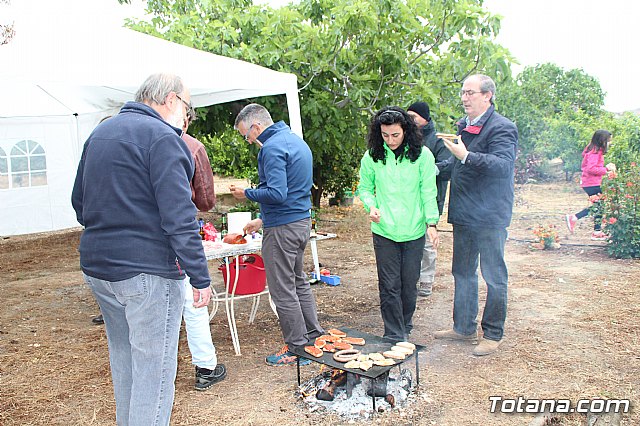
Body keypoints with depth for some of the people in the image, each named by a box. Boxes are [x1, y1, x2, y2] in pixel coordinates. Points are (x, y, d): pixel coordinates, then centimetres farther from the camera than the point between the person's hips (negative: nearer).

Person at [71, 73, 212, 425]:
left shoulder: (99, 133, 15)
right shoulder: (161, 137, -13)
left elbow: (79, 201, 22)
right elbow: (178, 217, -20)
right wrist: (200, 277, -17)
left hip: (96, 269, 9)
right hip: (147, 271, -9)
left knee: (123, 361, 23)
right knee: (154, 371, 1)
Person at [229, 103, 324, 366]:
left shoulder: (272, 147, -17)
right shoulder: (296, 140, 15)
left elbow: (277, 194, -25)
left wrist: (246, 193, -8)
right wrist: (263, 220, 21)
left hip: (282, 229, -10)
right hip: (302, 220, 10)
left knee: (283, 290, 2)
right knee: (298, 282, 20)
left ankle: (297, 348, 13)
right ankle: (314, 337, 30)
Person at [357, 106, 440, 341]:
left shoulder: (422, 155, -4)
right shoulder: (372, 156, -1)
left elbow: (428, 192, 0)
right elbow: (364, 187, 10)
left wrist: (431, 223, -5)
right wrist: (371, 206, -9)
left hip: (414, 231, 0)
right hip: (384, 230, 0)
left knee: (409, 284, 11)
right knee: (389, 285, 2)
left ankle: (405, 327, 34)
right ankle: (395, 336, 13)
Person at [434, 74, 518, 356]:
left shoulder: (502, 128, -12)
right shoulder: (462, 126, 13)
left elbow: (503, 164, -28)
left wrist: (465, 156, -35)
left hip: (490, 217, -8)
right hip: (463, 215, 8)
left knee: (494, 277, 4)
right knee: (462, 273, 17)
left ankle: (493, 334, 19)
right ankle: (464, 327, 31)